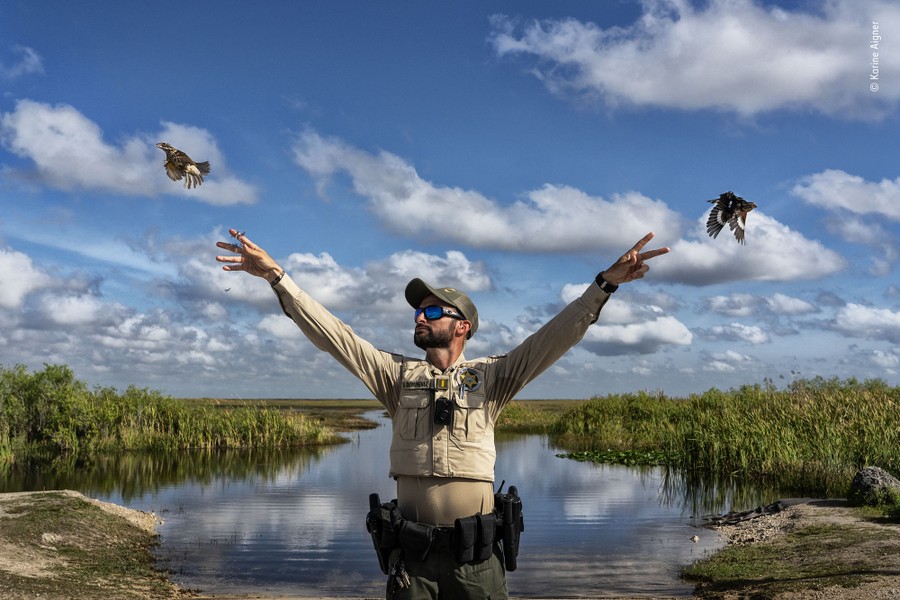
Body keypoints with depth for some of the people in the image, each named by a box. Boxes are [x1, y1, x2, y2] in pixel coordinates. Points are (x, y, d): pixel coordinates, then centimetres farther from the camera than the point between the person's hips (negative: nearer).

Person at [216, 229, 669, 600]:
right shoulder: (398, 375, 8)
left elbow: (554, 337, -6)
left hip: (476, 552, -1)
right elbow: (333, 335, 3)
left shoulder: (490, 377, 4)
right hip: (412, 553, 2)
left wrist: (605, 283, -17)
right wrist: (276, 276, -3)